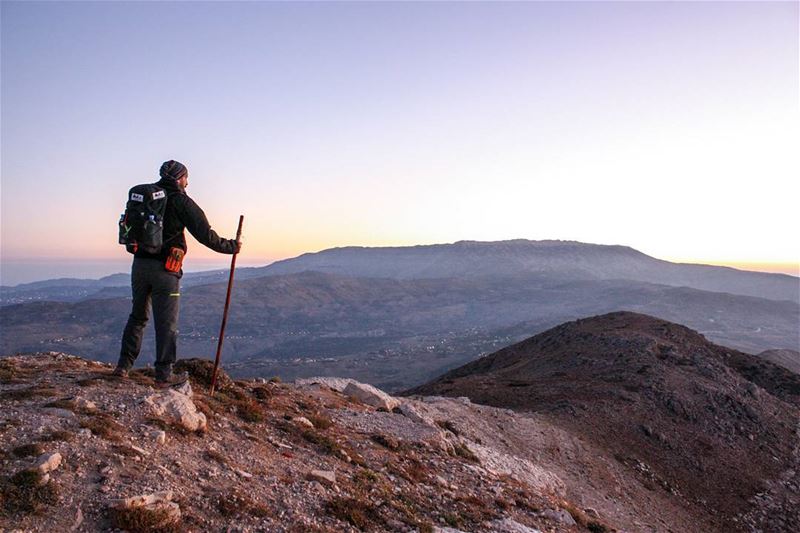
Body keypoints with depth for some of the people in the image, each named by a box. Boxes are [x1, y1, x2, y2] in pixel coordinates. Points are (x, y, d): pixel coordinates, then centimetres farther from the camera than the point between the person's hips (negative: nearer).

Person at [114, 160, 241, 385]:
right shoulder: (181, 201, -6)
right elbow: (205, 234, -8)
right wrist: (231, 246, 3)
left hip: (139, 264, 6)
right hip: (165, 268, -5)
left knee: (138, 316, 20)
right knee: (166, 323, 2)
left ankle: (123, 365, 21)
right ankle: (163, 375, 5)